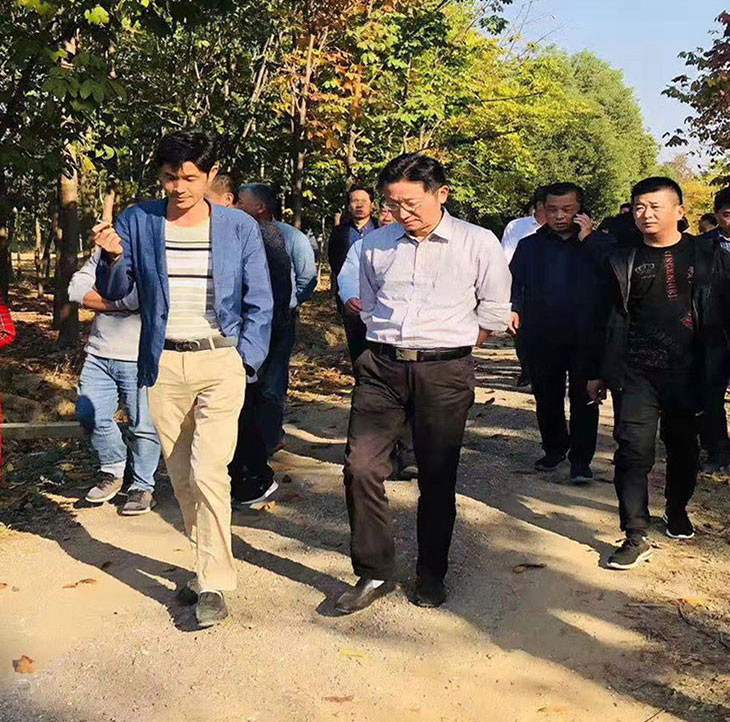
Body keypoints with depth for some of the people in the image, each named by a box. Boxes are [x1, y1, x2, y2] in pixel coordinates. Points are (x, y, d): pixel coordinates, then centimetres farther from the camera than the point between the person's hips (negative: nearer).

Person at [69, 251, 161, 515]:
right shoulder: (102, 253, 15)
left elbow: (133, 298, -21)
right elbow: (77, 289, 3)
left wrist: (98, 297, -5)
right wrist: (119, 302, -7)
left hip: (138, 358, -6)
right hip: (99, 354, 6)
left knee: (143, 424, -1)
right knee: (89, 414, 4)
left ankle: (142, 486, 18)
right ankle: (114, 471, 26)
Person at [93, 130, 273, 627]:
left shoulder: (240, 227, 1)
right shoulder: (138, 222, 4)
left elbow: (260, 303, 4)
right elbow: (115, 292, 7)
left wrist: (246, 360, -5)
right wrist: (112, 258, -14)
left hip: (220, 363, -3)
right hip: (163, 366, 3)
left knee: (208, 473, -12)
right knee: (181, 478, 10)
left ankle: (214, 584, 1)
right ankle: (211, 563, 28)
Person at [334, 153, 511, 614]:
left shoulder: (479, 244, 0)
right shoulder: (376, 244, 8)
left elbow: (495, 312, 7)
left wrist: (450, 348, 9)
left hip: (445, 372, -2)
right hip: (382, 367, 3)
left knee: (437, 477, 6)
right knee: (361, 468, -7)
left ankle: (431, 575, 24)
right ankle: (375, 572, 9)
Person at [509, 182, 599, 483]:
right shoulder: (530, 245, 11)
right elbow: (514, 283, 9)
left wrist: (587, 240, -14)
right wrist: (513, 308, -9)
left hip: (585, 337, -2)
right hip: (541, 338, 2)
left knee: (584, 399, 2)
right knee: (546, 397, 13)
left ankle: (581, 459, 12)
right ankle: (555, 447, 31)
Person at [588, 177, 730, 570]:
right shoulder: (623, 261, 6)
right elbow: (610, 319, 9)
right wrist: (599, 372, 10)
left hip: (687, 372, 1)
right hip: (636, 374, 0)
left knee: (683, 448, 16)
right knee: (633, 451, -7)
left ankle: (677, 510, 41)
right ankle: (635, 537, 0)